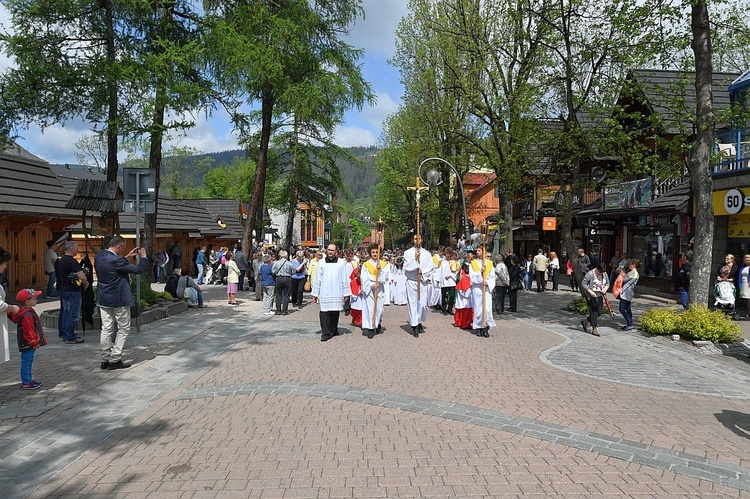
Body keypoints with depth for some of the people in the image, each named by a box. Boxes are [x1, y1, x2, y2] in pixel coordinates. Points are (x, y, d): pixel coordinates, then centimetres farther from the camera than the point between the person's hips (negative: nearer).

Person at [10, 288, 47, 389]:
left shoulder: (28, 311, 12)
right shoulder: (27, 315, -23)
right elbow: (29, 331, -23)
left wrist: (36, 341, 22)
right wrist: (34, 342, -18)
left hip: (28, 343, 11)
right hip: (27, 344, -11)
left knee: (28, 361, 17)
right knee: (27, 361, -4)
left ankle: (28, 380, 27)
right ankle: (26, 383, 2)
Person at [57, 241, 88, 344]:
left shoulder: (61, 261, 12)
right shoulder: (72, 261, -19)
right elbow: (82, 277, -26)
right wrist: (85, 284, -7)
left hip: (63, 289, 10)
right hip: (73, 291, -10)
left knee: (66, 312, 17)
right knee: (73, 315, -4)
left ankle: (65, 335, 25)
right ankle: (70, 337, 0)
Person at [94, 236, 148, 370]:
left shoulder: (99, 256, 2)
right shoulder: (116, 261, -23)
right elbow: (139, 269, -18)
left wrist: (127, 257, 19)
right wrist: (143, 257, -3)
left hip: (103, 299, 8)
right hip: (118, 300, -8)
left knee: (106, 329, 12)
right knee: (123, 329, 5)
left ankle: (105, 360, 16)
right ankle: (115, 360, 5)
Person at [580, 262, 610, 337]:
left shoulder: (604, 274, 5)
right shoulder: (590, 274, -14)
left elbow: (607, 283, 17)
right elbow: (583, 283, -14)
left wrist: (605, 288, -6)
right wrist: (590, 292, -22)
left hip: (600, 296, 7)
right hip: (591, 296, -7)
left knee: (599, 312, 9)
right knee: (594, 311, -7)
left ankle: (585, 321, 30)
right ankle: (594, 329, 2)